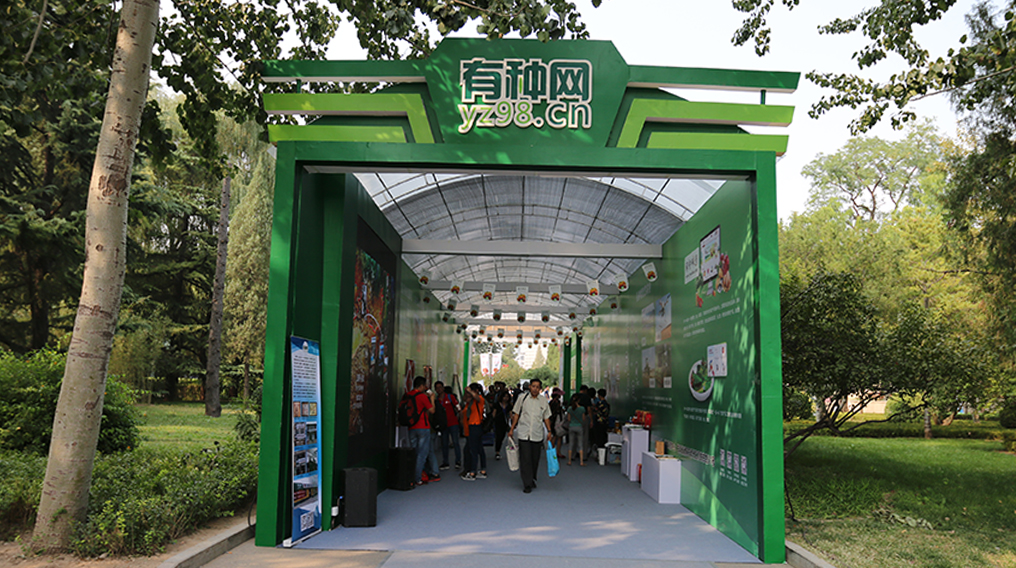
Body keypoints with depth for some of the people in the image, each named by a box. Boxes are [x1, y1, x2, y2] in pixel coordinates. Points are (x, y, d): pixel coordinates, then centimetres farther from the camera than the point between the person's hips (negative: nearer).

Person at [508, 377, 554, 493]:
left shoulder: (543, 401, 6)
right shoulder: (522, 398, 2)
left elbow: (546, 418, 11)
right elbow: (516, 414, 7)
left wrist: (549, 431, 2)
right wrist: (512, 429, 3)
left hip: (538, 435, 2)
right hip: (524, 434, -2)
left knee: (535, 460, 9)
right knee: (525, 460, -7)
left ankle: (533, 479, 31)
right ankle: (527, 485, -2)